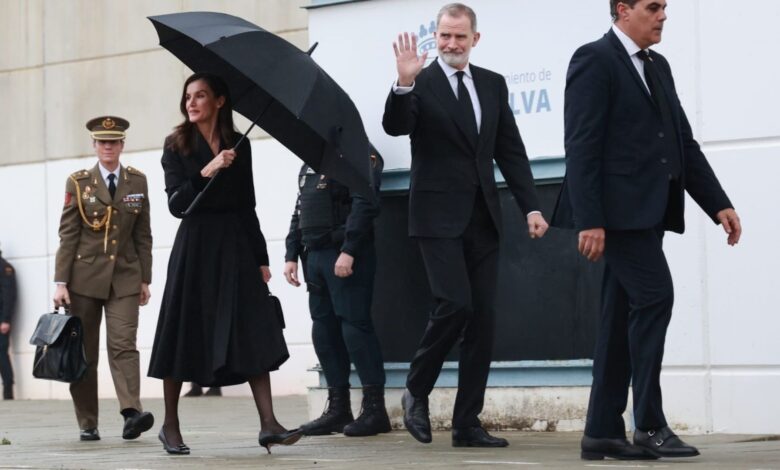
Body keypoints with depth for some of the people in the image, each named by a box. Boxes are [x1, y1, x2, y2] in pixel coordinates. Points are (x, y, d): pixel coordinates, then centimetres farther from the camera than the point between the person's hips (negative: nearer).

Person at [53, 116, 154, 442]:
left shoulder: (137, 181, 7)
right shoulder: (78, 182, 2)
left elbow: (143, 235, 9)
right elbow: (67, 235, -1)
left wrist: (145, 279, 7)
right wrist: (60, 282, -7)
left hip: (124, 278, 1)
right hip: (84, 277, 0)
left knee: (123, 345, -14)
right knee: (84, 351, 3)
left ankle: (132, 412, -26)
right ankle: (87, 424, 8)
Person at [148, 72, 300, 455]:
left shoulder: (239, 146, 8)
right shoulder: (177, 146, 2)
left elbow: (247, 206, 11)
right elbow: (176, 204, -8)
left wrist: (261, 258, 7)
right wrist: (206, 172, -22)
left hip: (236, 245, 2)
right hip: (195, 247, -2)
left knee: (254, 333, -7)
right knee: (184, 334, 1)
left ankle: (268, 424, -11)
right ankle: (171, 425, 11)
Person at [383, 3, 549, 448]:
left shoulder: (493, 84, 11)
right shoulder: (420, 84, -2)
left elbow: (511, 151, 11)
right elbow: (395, 127, -19)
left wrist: (532, 206, 3)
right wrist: (405, 84, -35)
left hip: (483, 217, 5)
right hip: (439, 216, -5)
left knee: (482, 317, 2)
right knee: (454, 305, -16)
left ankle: (467, 422, 8)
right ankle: (417, 391, 8)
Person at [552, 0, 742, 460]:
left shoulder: (658, 66, 19)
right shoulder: (594, 60, -7)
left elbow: (684, 142, 18)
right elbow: (582, 146, -14)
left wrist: (719, 203, 8)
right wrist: (589, 220, -21)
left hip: (648, 211, 8)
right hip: (618, 208, -8)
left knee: (623, 317, 7)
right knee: (654, 297, -14)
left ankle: (603, 432, 10)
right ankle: (650, 425, -9)